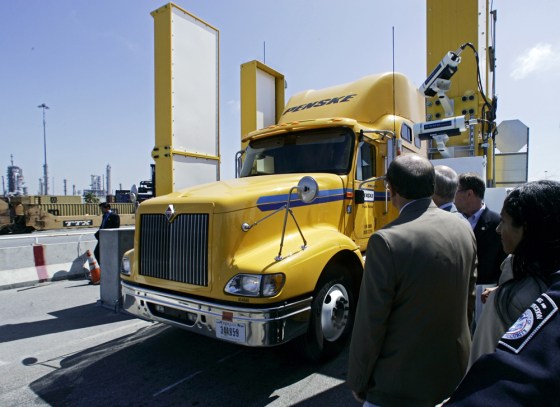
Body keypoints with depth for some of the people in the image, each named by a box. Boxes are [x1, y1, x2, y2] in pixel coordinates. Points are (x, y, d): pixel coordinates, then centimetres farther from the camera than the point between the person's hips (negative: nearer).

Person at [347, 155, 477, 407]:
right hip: (454, 369, 7)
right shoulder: (463, 228, -6)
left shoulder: (387, 241, -29)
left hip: (401, 385, -7)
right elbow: (468, 292, 8)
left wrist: (358, 381, -7)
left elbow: (371, 322, -22)